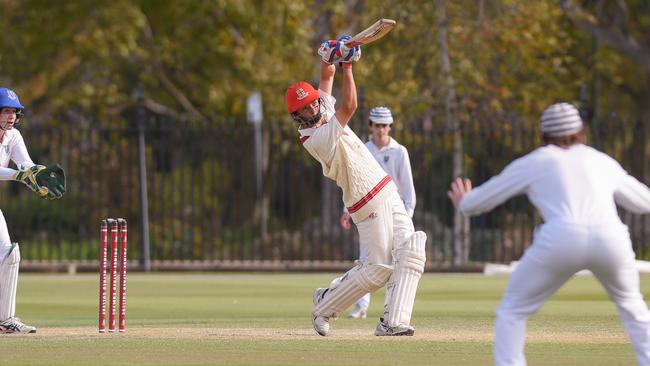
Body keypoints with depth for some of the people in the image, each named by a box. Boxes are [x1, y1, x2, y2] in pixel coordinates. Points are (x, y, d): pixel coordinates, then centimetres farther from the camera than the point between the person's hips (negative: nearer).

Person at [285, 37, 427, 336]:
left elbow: (327, 76, 16)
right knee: (378, 268, -6)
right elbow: (349, 107, -29)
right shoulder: (317, 139, -20)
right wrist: (347, 67, -27)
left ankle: (392, 322, -10)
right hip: (370, 204, -9)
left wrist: (329, 59, -5)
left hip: (388, 194, 9)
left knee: (409, 253, -5)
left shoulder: (324, 112, 7)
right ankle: (325, 305, 14)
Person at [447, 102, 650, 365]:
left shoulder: (532, 163, 22)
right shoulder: (602, 161, 29)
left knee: (512, 311, 12)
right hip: (611, 239, 3)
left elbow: (476, 203, 27)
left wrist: (463, 202, 51)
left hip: (561, 240, -3)